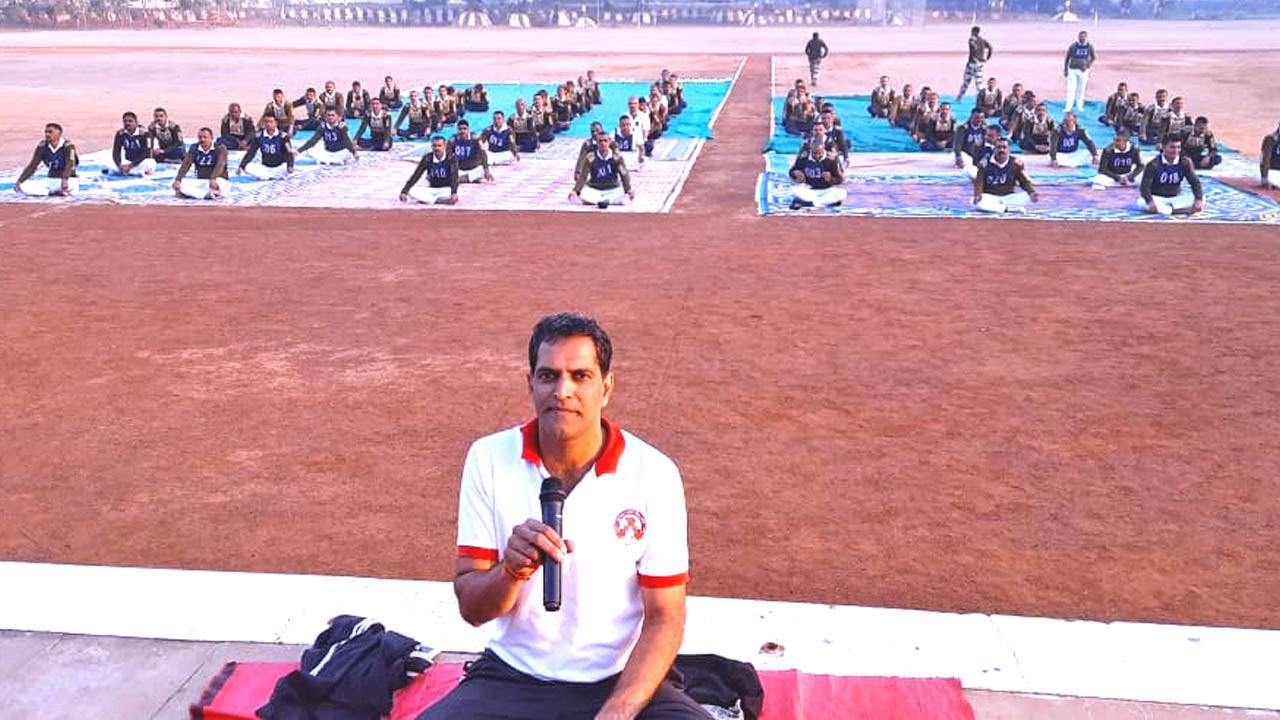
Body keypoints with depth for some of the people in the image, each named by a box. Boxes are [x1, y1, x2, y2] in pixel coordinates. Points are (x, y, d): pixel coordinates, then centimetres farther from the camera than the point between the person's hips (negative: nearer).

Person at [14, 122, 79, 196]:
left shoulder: (68, 146, -14)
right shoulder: (42, 146, 1)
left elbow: (69, 165, -30)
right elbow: (32, 165, 2)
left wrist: (65, 180, -48)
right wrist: (19, 181, -8)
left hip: (69, 179, -5)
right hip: (50, 180, 5)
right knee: (24, 186, -15)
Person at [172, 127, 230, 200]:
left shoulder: (220, 148, -7)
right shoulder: (194, 148, 5)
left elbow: (220, 164, -24)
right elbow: (185, 165, -5)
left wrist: (213, 179, -43)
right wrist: (178, 180, -22)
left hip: (217, 181, -4)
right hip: (200, 182, 4)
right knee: (182, 183, -21)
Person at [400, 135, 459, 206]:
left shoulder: (451, 158, -12)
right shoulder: (427, 158, -3)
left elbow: (454, 176, -25)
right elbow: (416, 175, -5)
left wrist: (454, 193, -43)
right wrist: (404, 191, -14)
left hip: (445, 190, -4)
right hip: (431, 190, 4)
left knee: (451, 191, -40)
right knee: (412, 190, -23)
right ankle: (440, 200, -31)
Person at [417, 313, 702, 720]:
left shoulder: (654, 473, -9)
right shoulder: (489, 458, -4)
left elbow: (665, 619, -6)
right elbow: (471, 608, -2)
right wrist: (511, 570, -24)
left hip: (623, 682, 0)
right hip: (513, 678, 1)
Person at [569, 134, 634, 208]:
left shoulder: (616, 157, -4)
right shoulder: (590, 158, -5)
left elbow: (624, 174, -7)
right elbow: (583, 176, -7)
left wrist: (628, 190, -23)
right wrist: (575, 190, -20)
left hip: (612, 189, 1)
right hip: (594, 189, -1)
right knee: (582, 194, -31)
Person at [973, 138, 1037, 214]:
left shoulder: (1015, 163, -1)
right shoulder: (985, 163, -5)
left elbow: (1024, 181, 1)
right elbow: (979, 182, -7)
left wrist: (1031, 192, -19)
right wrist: (978, 195, -28)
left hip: (1009, 197, 1)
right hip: (990, 197, -1)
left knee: (1027, 196, -25)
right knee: (976, 201, -34)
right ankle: (1007, 209, -30)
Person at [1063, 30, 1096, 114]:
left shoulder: (1089, 46, -2)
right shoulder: (1073, 46, -7)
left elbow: (1094, 57, 10)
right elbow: (1067, 58, 1)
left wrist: (1088, 66, -3)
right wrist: (1065, 70, 1)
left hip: (1083, 70, 2)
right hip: (1072, 70, -2)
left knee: (1081, 90, 9)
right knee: (1071, 89, -6)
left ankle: (1079, 107, 21)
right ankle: (1068, 107, -7)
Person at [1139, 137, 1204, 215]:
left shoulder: (1185, 163, -6)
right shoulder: (1153, 164, -16)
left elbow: (1195, 182, -5)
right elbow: (1145, 186, -21)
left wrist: (1199, 199, -23)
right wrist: (1150, 202, -40)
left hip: (1176, 198, 4)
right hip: (1157, 198, -3)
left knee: (1201, 197, -20)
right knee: (1142, 202, -35)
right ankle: (1175, 210, -40)